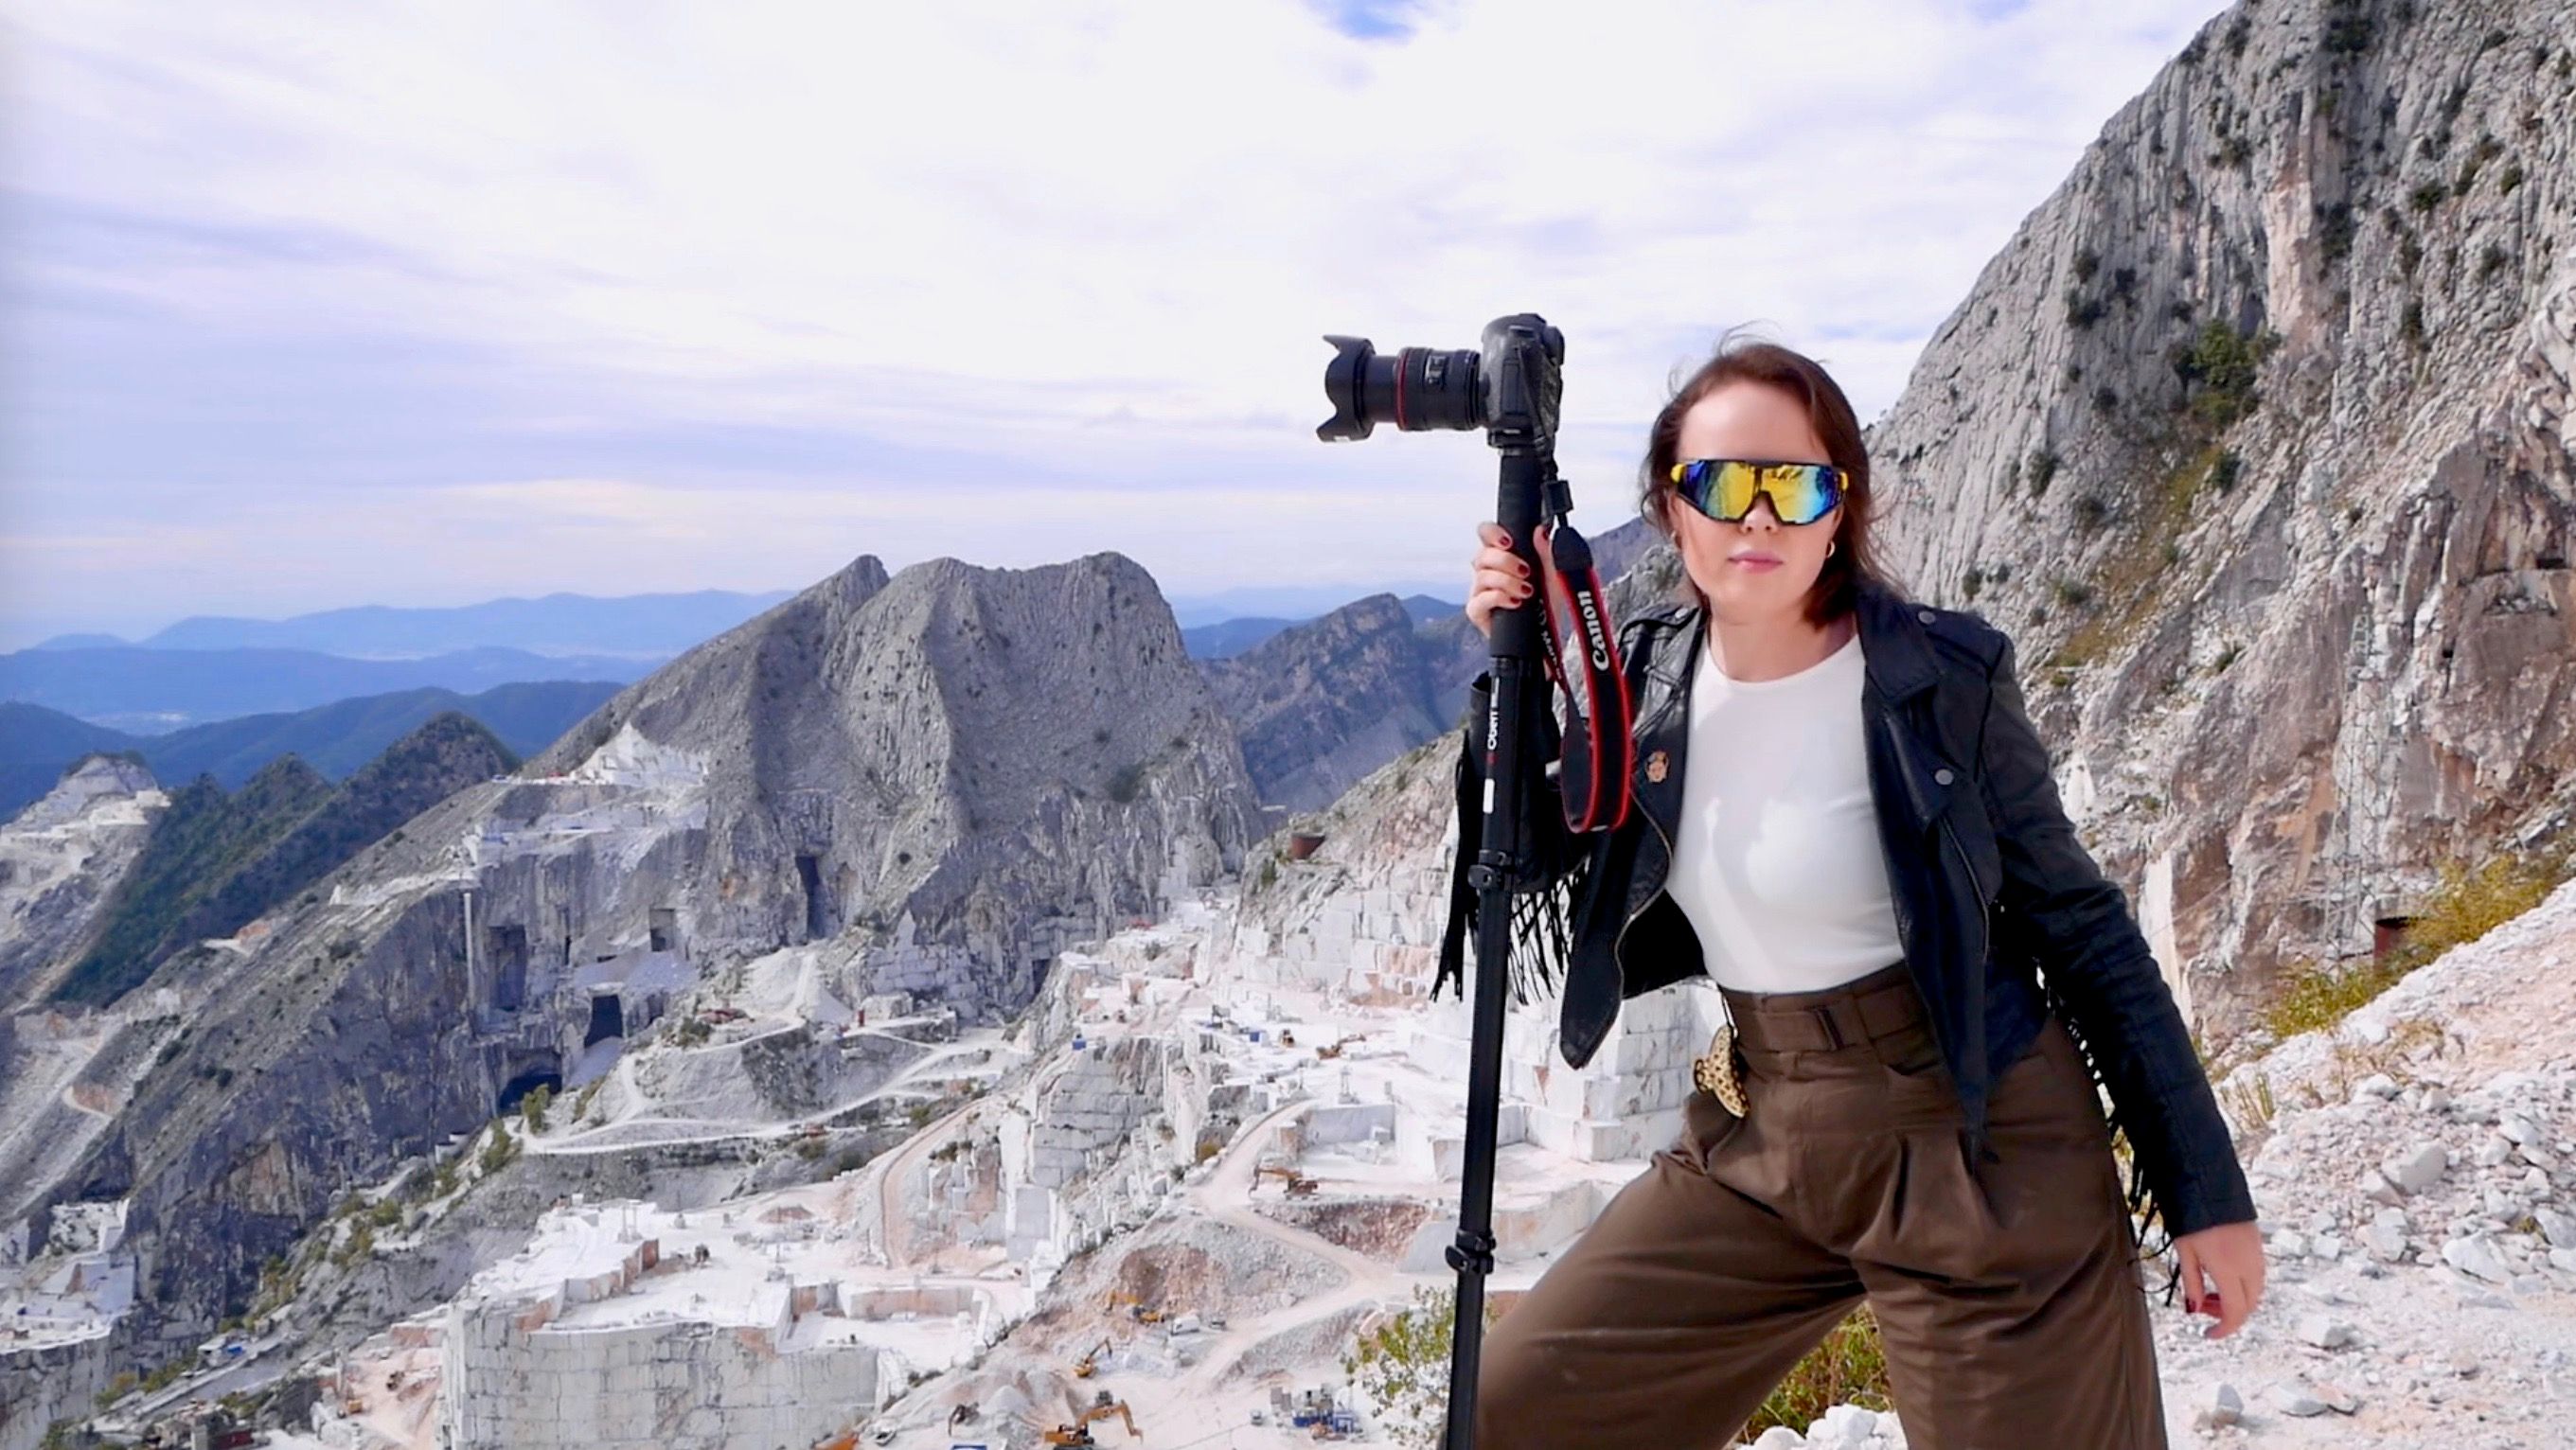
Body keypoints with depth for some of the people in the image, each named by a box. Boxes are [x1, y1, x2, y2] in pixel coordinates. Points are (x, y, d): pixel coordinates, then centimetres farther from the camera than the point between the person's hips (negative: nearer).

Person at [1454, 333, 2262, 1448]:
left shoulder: (1942, 675, -15)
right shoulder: (1651, 669, -2)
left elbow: (2080, 925, -7)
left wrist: (2207, 1191, -4)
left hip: (1976, 1153, -5)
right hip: (1756, 1141, 5)